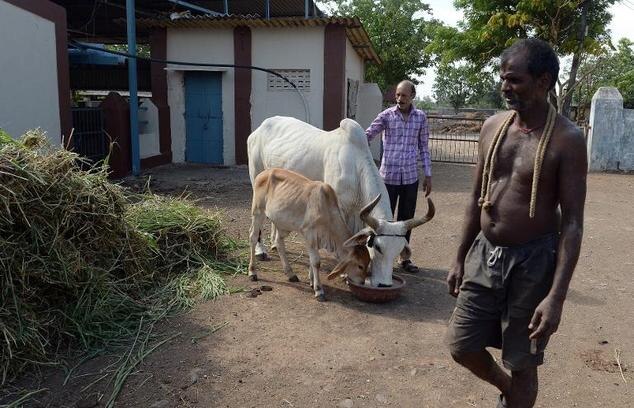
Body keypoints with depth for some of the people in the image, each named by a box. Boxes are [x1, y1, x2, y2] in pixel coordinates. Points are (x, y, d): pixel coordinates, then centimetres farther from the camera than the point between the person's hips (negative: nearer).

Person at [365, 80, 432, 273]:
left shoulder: (421, 117, 4)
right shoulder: (386, 115, -3)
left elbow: (424, 147, 9)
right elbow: (367, 136, -4)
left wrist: (428, 175, 8)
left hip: (410, 177, 2)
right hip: (388, 176, -2)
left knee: (406, 219, 12)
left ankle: (404, 257, 27)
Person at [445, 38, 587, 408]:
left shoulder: (567, 139, -13)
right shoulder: (493, 126, 3)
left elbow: (572, 223, -13)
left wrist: (557, 296, -20)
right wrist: (460, 259, 11)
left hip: (532, 262, -5)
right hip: (484, 255, 5)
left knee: (522, 363, 9)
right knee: (462, 347, 13)